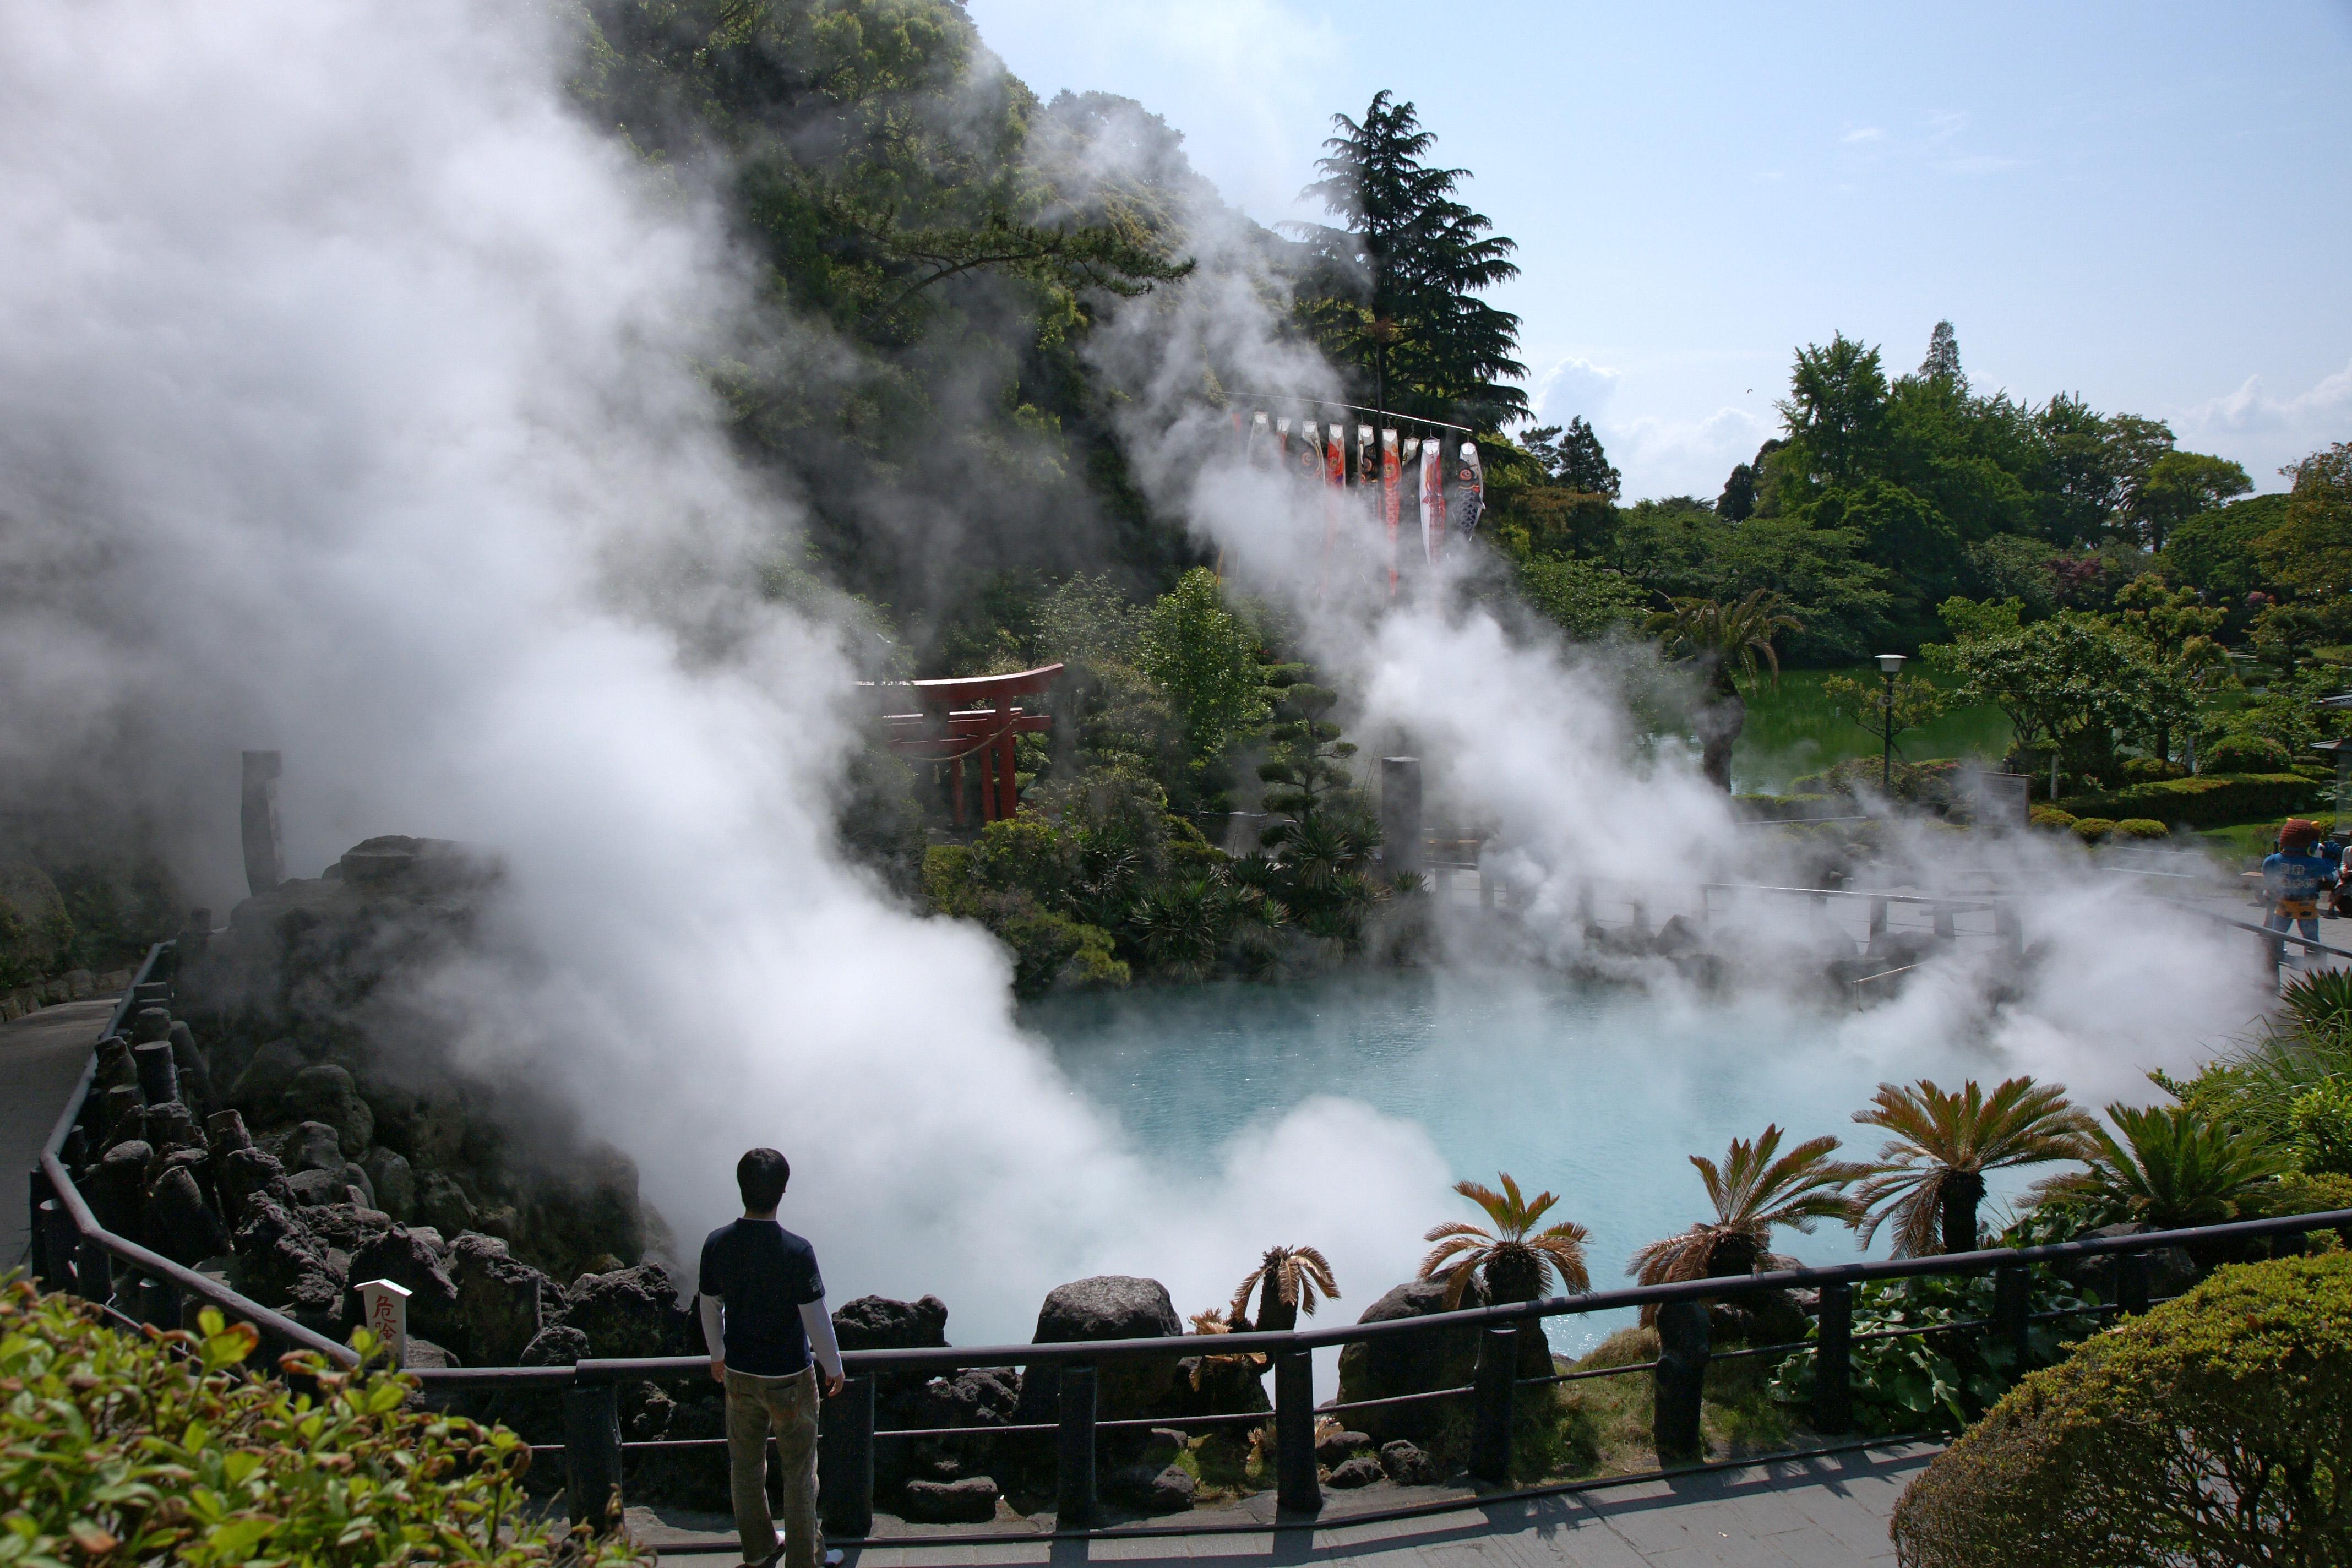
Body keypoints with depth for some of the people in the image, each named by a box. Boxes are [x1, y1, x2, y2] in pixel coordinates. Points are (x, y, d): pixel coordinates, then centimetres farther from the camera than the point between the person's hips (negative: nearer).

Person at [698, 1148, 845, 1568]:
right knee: (799, 1471, 13)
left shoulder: (717, 1245, -11)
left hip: (738, 1374, 4)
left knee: (746, 1466, 21)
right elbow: (816, 1318, -18)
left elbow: (710, 1308, 2)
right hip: (790, 1377, -4)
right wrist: (834, 1368, -2)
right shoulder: (796, 1250, -24)